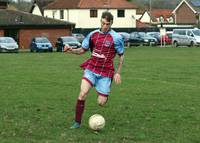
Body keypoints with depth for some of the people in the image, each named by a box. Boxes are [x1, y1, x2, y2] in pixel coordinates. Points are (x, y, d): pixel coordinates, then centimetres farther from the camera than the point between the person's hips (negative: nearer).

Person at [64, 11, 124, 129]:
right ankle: (77, 122, -8)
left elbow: (121, 56, 4)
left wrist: (118, 73, -1)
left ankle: (105, 95, 39)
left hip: (106, 72, -2)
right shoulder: (93, 35, 3)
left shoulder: (116, 38, -6)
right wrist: (71, 50, -6)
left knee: (101, 103, -1)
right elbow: (83, 50, 13)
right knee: (83, 93, -19)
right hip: (91, 68, 2)